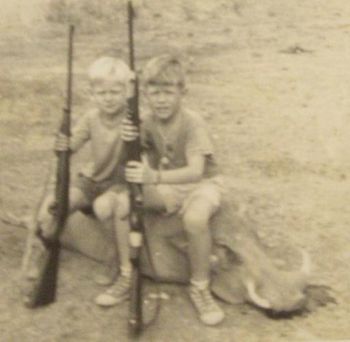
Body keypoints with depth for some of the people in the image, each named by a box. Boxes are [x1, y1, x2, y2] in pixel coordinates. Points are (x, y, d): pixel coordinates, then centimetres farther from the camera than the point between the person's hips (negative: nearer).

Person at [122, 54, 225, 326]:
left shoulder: (193, 123, -22)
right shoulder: (148, 123, -5)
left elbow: (196, 171, -35)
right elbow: (140, 166, -8)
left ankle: (200, 286, -13)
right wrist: (129, 143, -30)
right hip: (167, 186, 5)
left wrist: (154, 177, -50)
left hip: (202, 184, -5)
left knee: (195, 219, -39)